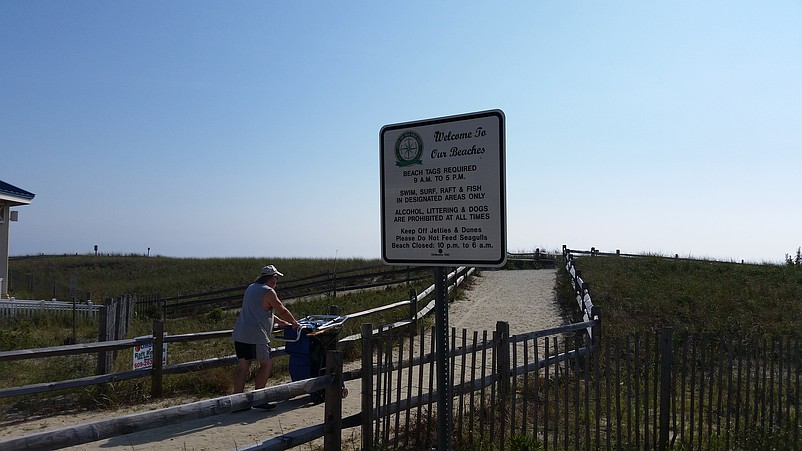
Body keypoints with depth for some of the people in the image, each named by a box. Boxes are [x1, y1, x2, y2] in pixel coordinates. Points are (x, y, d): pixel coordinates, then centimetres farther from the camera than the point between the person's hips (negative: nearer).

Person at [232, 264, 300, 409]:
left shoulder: (251, 288, 19)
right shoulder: (268, 292, -9)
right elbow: (282, 311, -5)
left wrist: (282, 322, 29)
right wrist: (294, 324, 11)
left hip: (239, 334, 8)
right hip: (255, 336, -8)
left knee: (242, 367, 10)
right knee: (266, 364, 3)